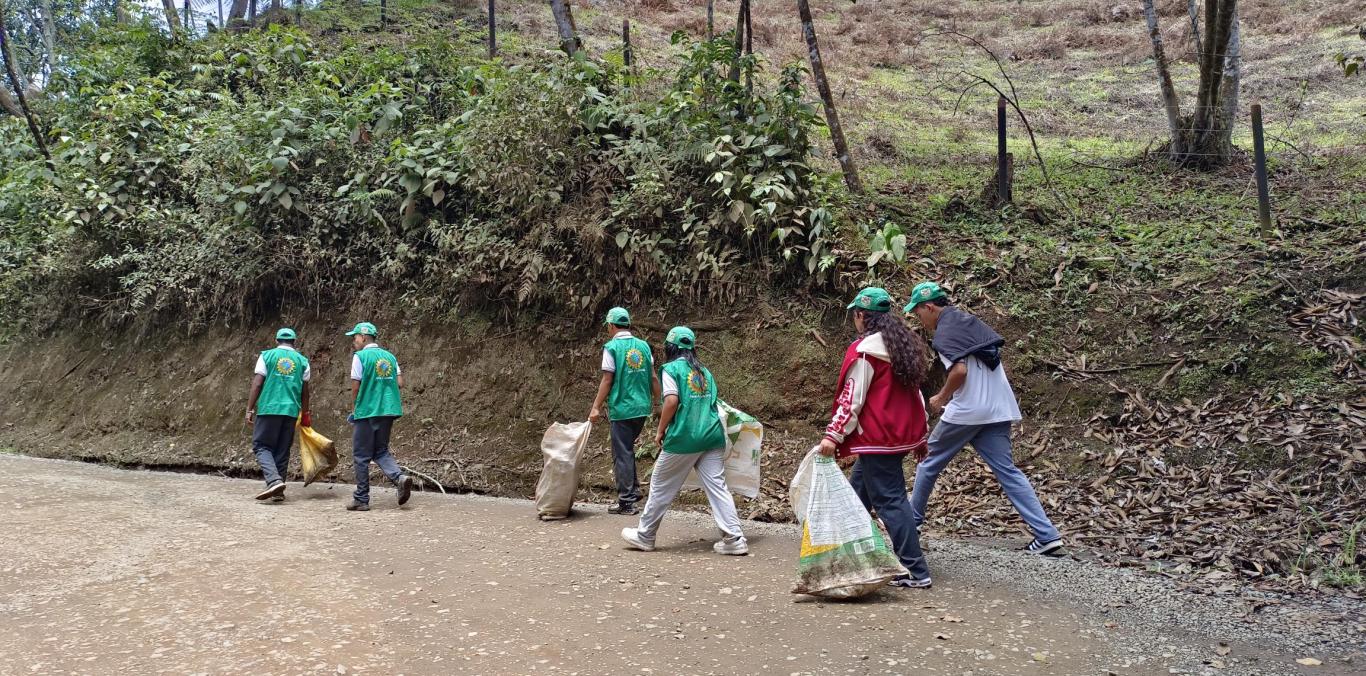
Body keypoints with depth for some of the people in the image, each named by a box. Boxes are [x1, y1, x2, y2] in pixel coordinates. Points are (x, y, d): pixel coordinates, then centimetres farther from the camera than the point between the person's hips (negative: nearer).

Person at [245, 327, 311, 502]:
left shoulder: (266, 356, 2)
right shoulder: (302, 361, 8)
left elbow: (257, 384, -4)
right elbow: (305, 391, 10)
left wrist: (249, 409, -1)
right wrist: (305, 414, 20)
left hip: (268, 408, -3)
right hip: (291, 410, 3)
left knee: (261, 446, 4)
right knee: (282, 451, 10)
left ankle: (274, 481, -17)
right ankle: (278, 491, 12)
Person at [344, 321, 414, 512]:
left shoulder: (360, 356, -7)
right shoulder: (390, 356, 10)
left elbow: (355, 387, -8)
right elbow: (400, 383, 6)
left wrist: (356, 407, 9)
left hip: (367, 411, -6)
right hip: (389, 410, 6)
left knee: (361, 456, 5)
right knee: (381, 451, 16)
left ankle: (361, 499, 10)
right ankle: (400, 477, -9)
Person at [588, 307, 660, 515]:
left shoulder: (612, 347, -9)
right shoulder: (643, 345, 7)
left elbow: (607, 380, -11)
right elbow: (653, 377, 8)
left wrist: (596, 407, -7)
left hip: (622, 408, -6)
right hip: (642, 408, 6)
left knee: (622, 454, 1)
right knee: (627, 449, 22)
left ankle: (626, 502, 3)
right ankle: (633, 490, 23)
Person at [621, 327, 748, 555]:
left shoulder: (672, 368, -3)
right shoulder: (704, 370, 16)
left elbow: (672, 401, -14)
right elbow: (712, 402, 13)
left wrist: (660, 431, -5)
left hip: (683, 438, -5)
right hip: (712, 435, 5)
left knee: (661, 487, 9)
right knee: (717, 487, 3)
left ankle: (644, 536, 20)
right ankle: (734, 539, -5)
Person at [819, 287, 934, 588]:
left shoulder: (864, 350, -13)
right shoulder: (903, 345, 12)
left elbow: (852, 399, -16)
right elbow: (915, 392, 16)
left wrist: (833, 434, -13)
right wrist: (920, 435, 21)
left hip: (878, 438, -9)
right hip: (904, 434, 9)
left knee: (889, 500, -6)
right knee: (859, 490, 19)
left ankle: (915, 572, -7)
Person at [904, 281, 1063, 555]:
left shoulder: (944, 332, -10)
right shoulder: (971, 321, 16)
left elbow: (959, 370, -25)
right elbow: (997, 362, 19)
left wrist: (941, 398, -8)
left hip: (966, 412, -8)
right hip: (998, 410, 8)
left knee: (930, 463, 12)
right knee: (1007, 470, 5)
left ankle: (913, 520, 24)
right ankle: (1046, 535, -4)